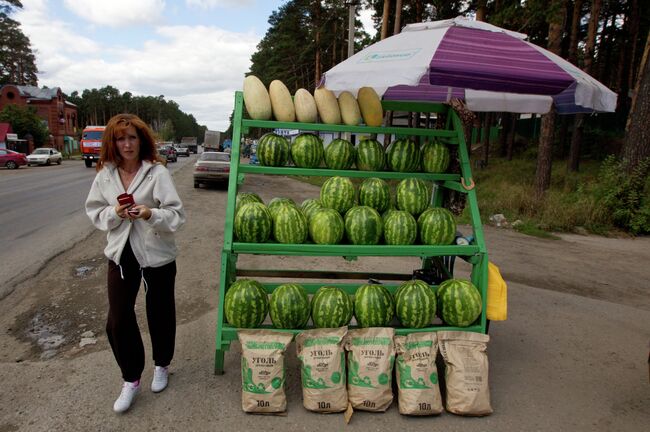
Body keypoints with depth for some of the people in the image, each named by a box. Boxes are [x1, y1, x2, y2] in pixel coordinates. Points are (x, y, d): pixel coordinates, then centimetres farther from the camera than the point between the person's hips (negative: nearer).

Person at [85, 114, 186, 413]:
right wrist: (115, 212, -14)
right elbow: (95, 212, 6)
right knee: (118, 319, 4)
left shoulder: (157, 172, -12)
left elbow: (177, 214, -14)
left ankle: (162, 365, 40)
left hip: (157, 254, -3)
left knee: (160, 313, 14)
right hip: (121, 253, 3)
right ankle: (131, 379, 26)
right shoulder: (105, 174, 0)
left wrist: (151, 214, -31)